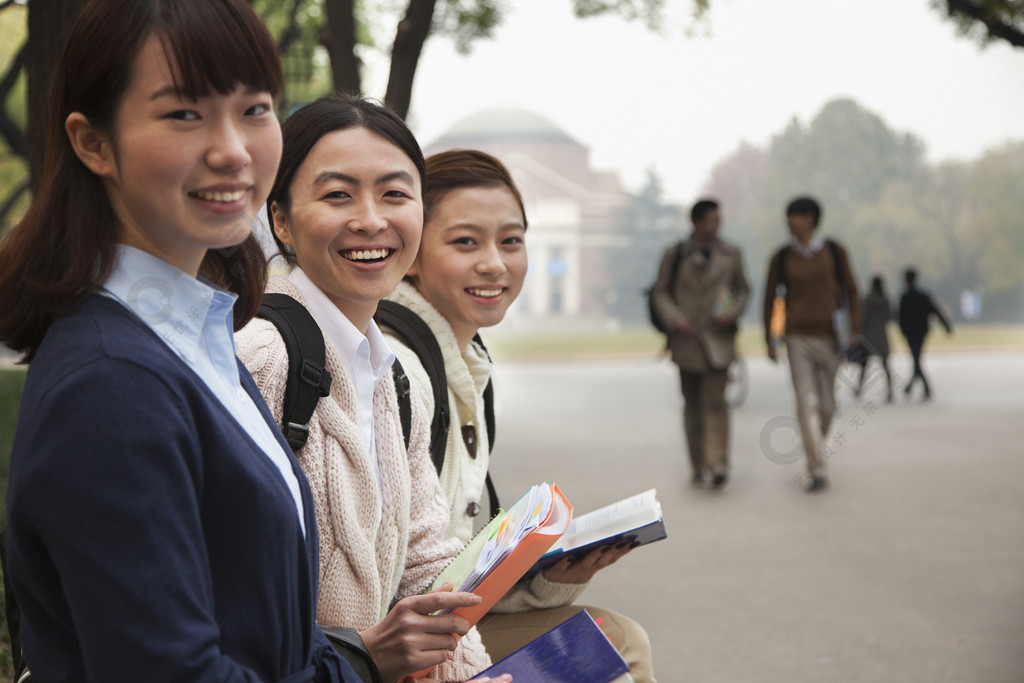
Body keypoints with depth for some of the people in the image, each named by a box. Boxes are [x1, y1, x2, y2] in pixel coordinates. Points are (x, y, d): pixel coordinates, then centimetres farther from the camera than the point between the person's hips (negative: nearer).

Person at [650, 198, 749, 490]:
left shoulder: (730, 253, 6)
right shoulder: (674, 254, 1)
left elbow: (743, 289, 14)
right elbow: (660, 291, 5)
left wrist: (733, 313, -6)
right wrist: (675, 318, -11)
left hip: (718, 337, 0)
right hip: (687, 336, 1)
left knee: (715, 401, -12)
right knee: (692, 402, 8)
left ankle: (718, 464, -16)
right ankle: (698, 465, 18)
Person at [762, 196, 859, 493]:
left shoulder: (834, 252, 0)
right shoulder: (781, 258, 1)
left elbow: (851, 291, 4)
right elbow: (770, 298, 7)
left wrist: (855, 330, -4)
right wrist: (769, 341, 5)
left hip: (829, 337, 1)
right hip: (798, 338, -1)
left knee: (826, 406, 8)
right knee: (806, 403, -10)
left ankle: (814, 444, 37)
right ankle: (818, 471, -11)